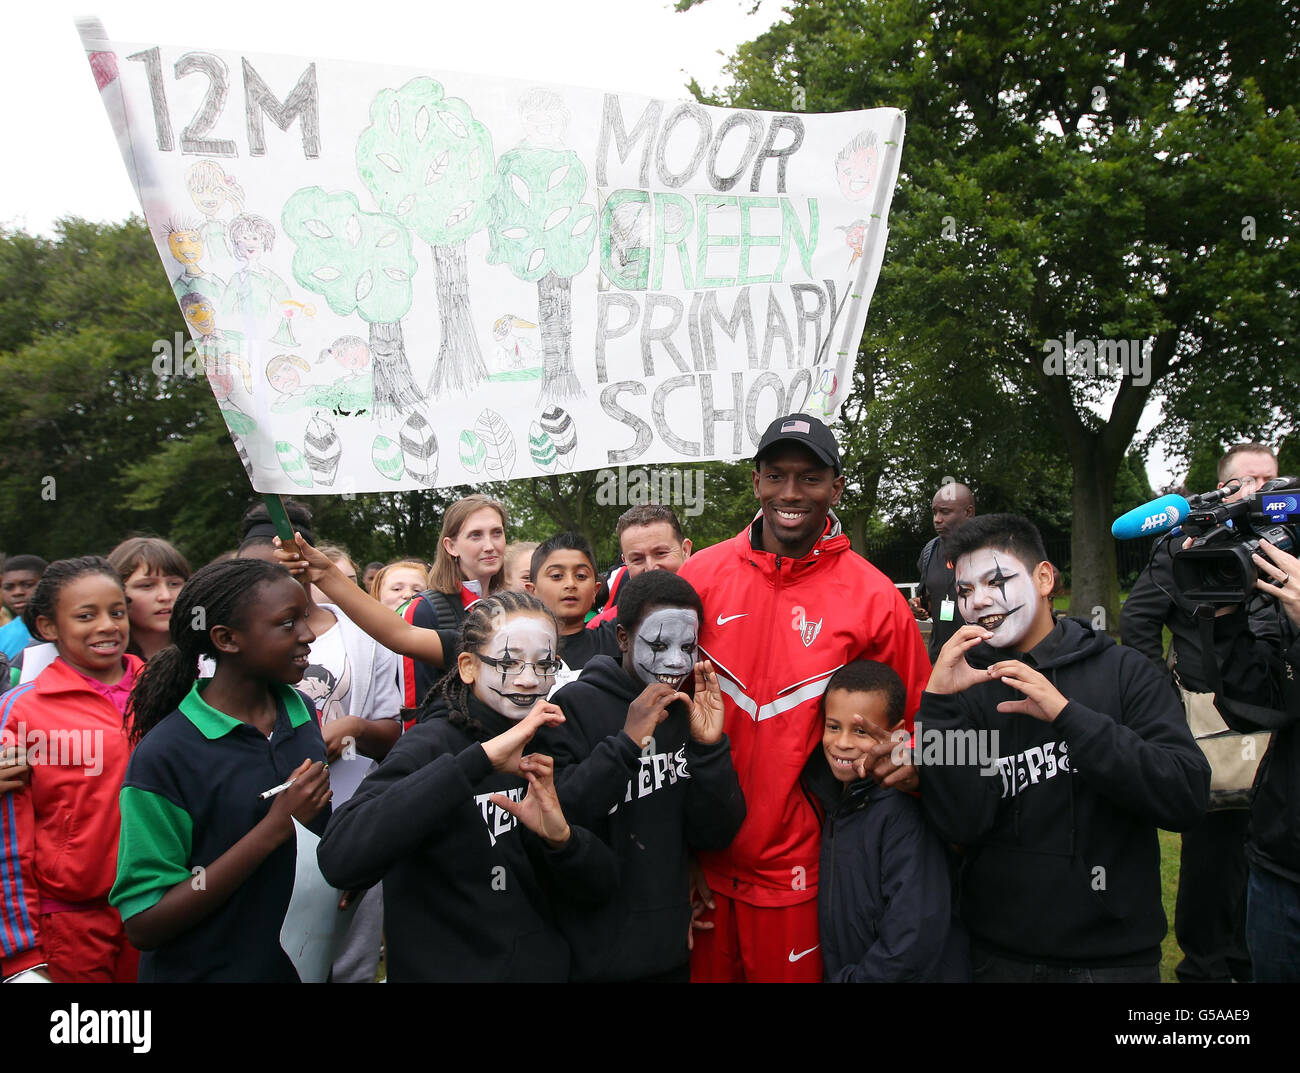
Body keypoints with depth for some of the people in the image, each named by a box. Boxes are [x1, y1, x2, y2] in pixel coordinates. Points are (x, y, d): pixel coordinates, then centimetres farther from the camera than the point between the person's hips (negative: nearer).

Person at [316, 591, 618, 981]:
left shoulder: (549, 750, -2)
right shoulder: (430, 745, -19)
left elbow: (600, 884, -3)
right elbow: (339, 858, -36)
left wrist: (561, 836, -24)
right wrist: (480, 759, -39)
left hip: (545, 965, 5)